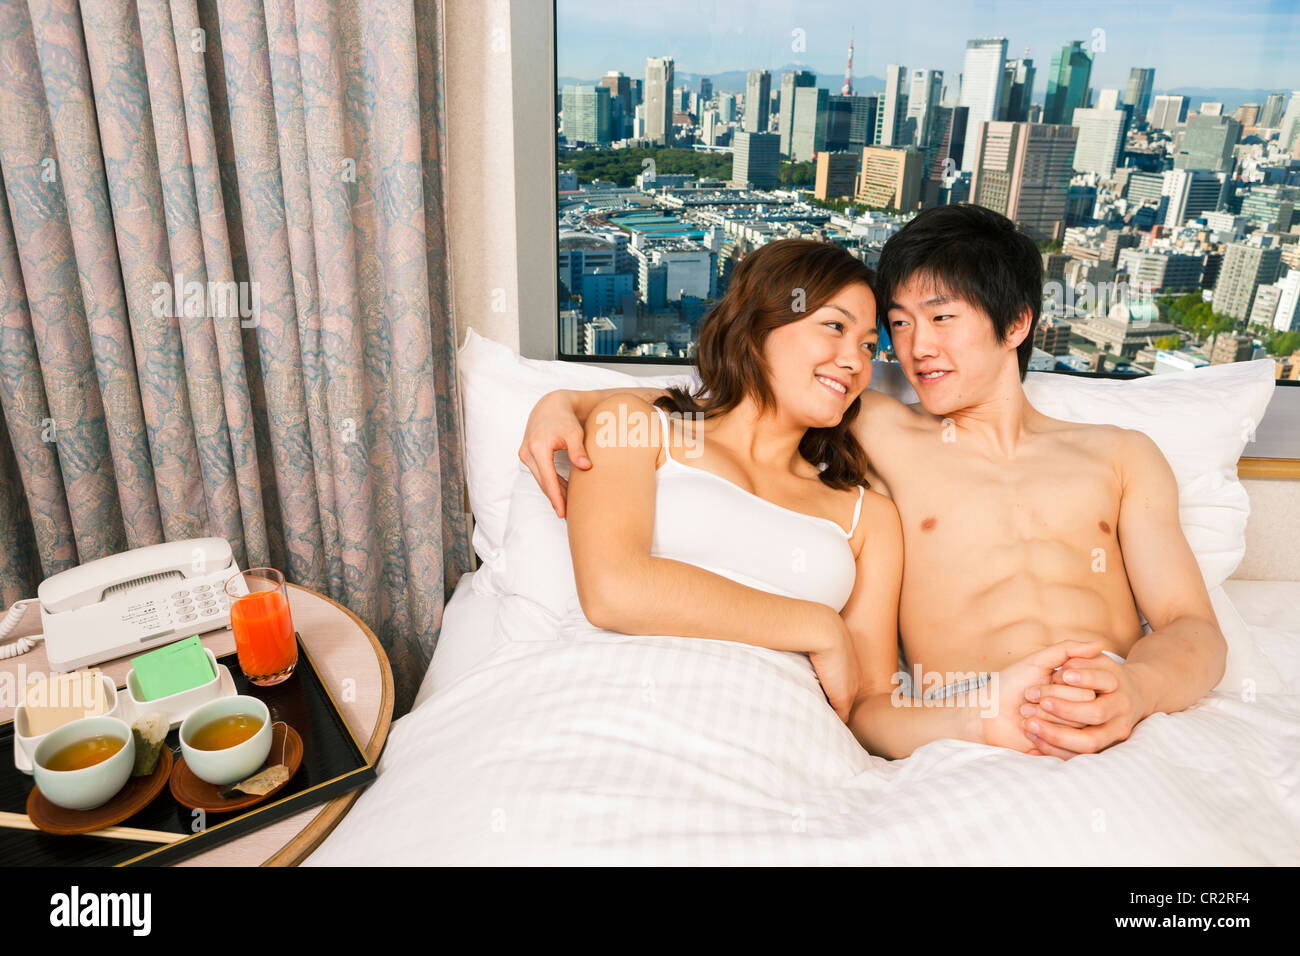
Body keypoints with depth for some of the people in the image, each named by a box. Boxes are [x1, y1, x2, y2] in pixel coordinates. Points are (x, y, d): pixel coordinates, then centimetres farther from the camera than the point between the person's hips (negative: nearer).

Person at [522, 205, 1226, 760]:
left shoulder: (1121, 455, 21)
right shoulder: (878, 432, 16)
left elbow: (1195, 629, 12)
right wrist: (567, 402, 4)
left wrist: (1136, 687, -12)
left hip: (1152, 730, 2)